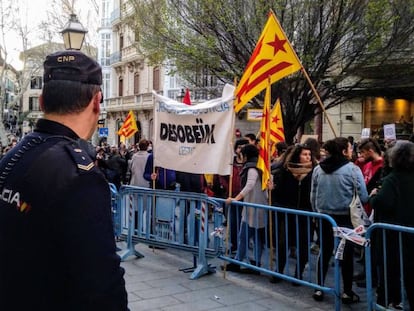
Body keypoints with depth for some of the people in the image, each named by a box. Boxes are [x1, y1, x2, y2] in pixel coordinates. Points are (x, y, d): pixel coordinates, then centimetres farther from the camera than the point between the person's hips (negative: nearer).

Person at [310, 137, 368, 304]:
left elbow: (313, 195, 4)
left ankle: (319, 289, 20)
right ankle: (347, 292, 18)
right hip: (346, 218, -4)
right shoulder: (352, 169, -12)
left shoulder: (318, 169, 0)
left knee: (324, 253, 14)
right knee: (346, 255, 8)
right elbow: (363, 197, -12)